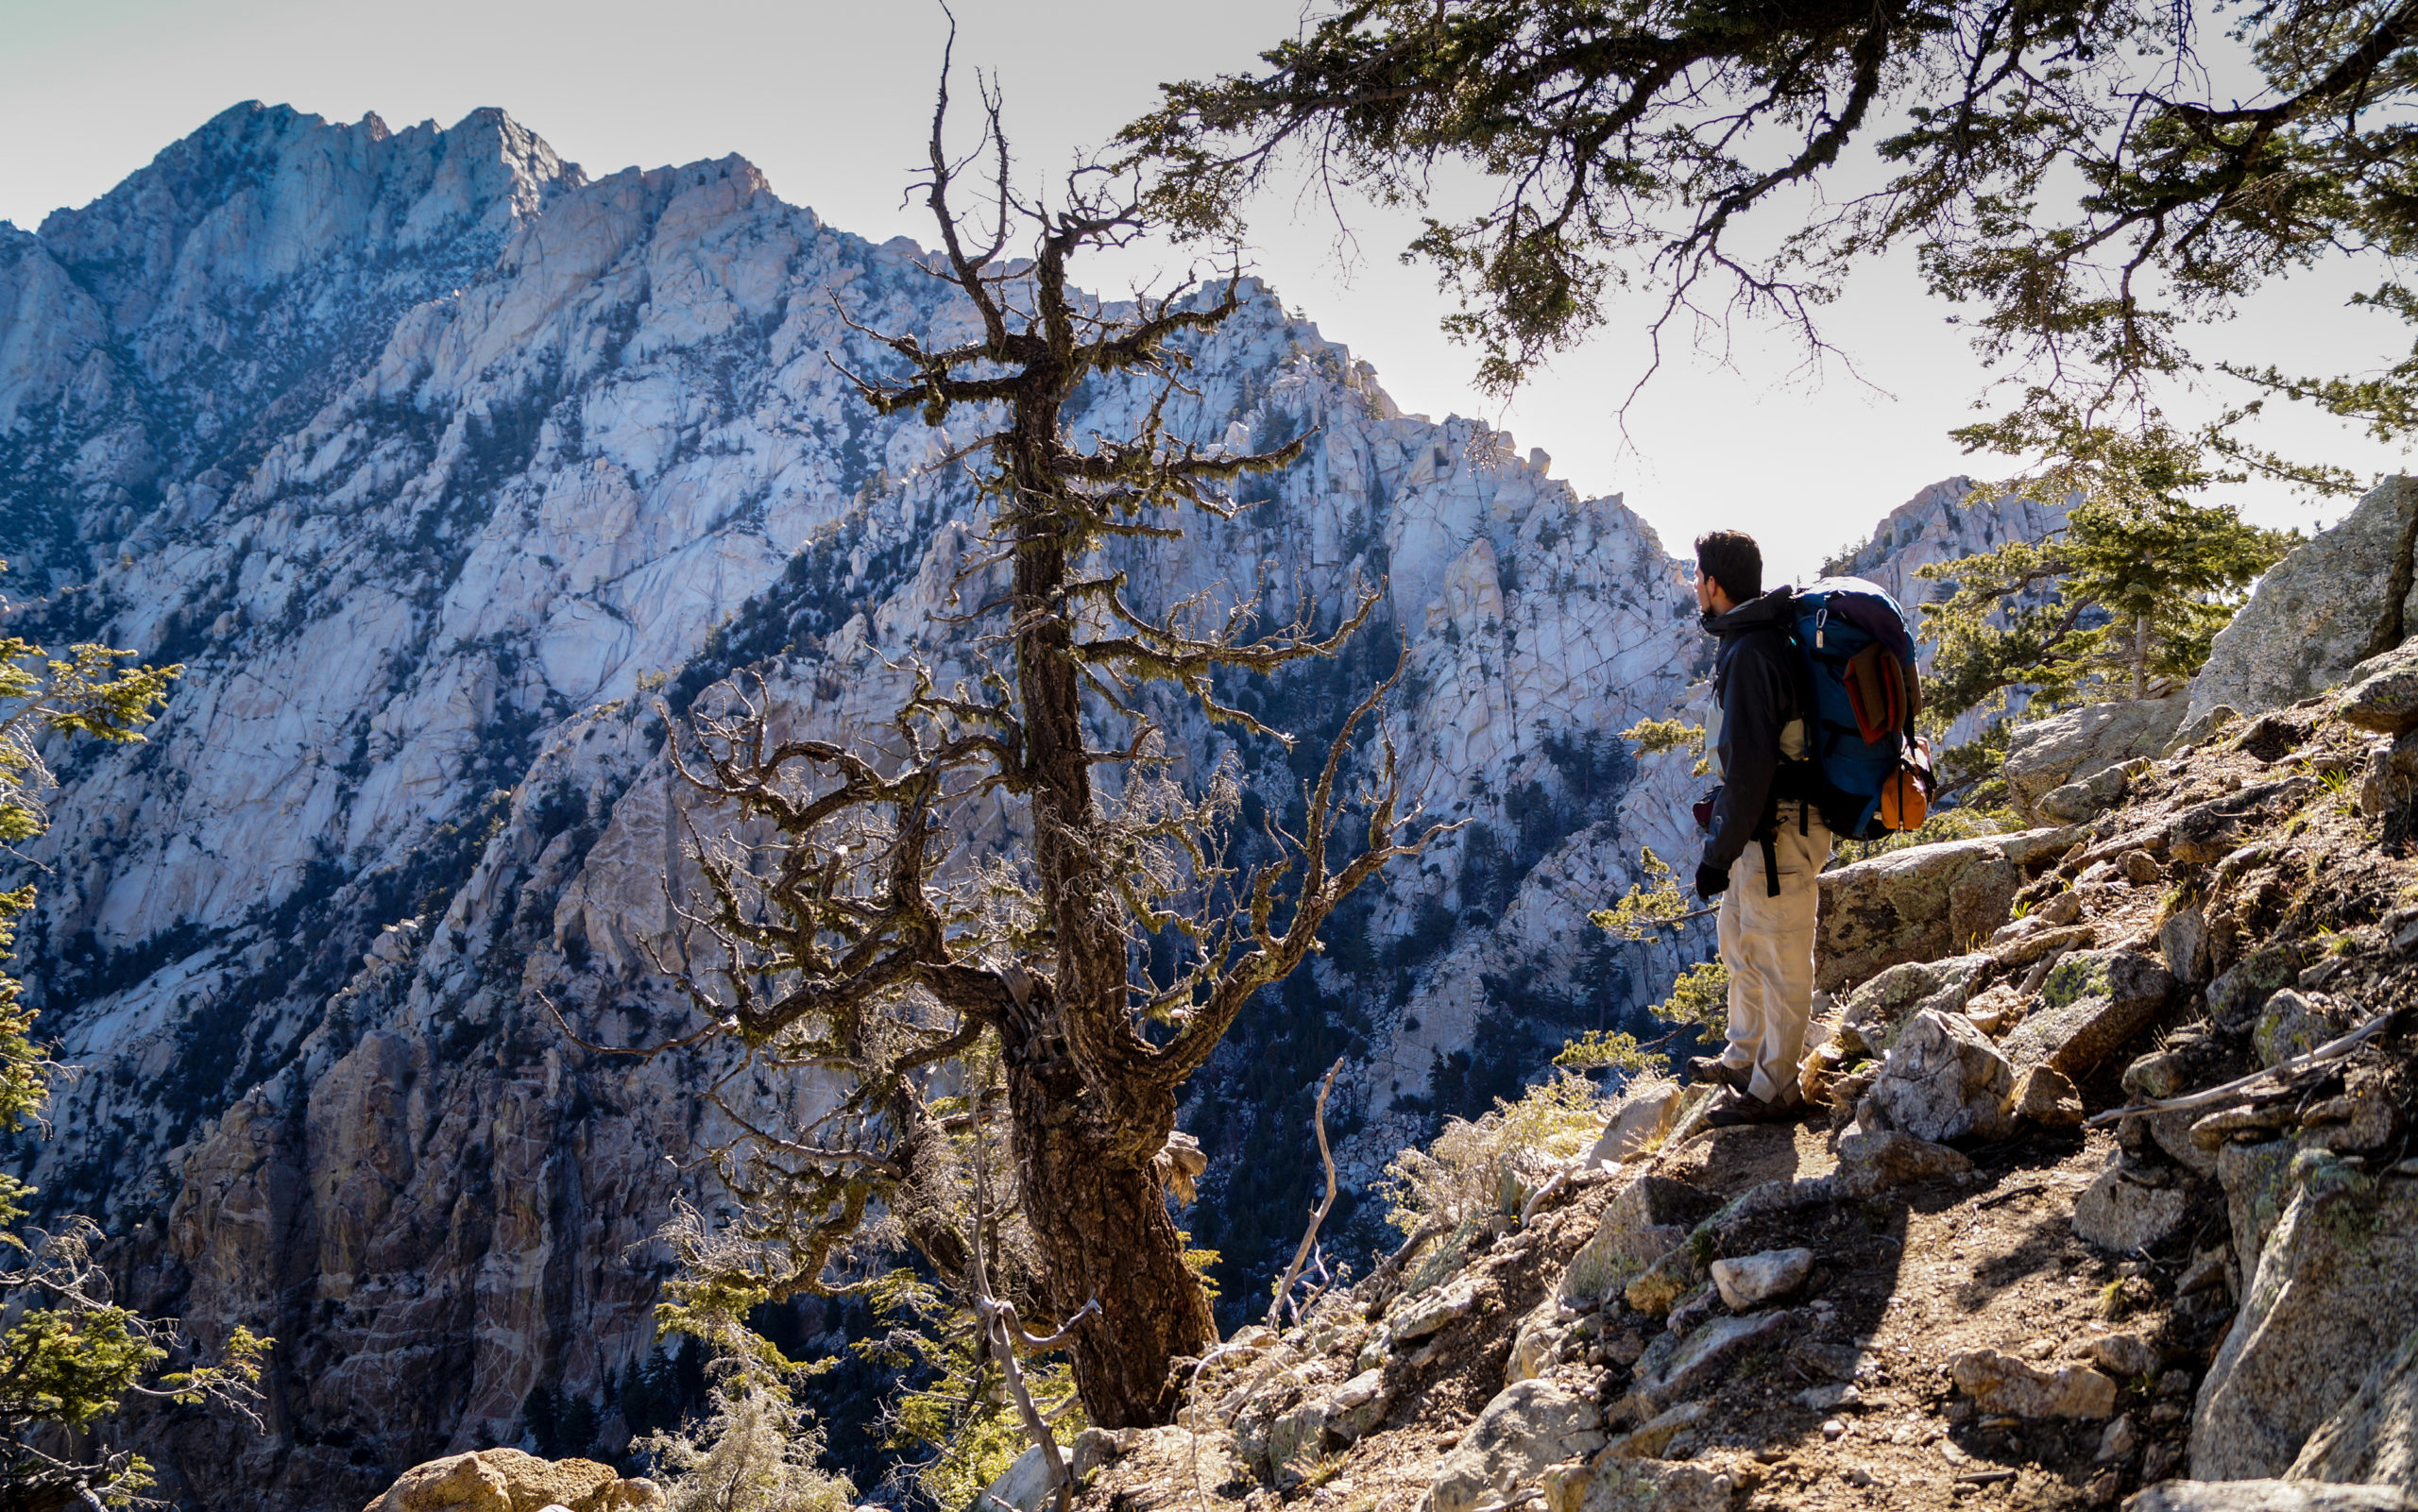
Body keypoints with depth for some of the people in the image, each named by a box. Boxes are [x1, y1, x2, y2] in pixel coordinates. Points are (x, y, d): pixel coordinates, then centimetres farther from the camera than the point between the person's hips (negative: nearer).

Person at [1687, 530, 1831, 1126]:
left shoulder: (1750, 653, -23)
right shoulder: (1763, 637, 10)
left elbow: (1750, 764, -26)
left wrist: (1718, 854, -21)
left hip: (1776, 832, -11)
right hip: (1765, 828, 11)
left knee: (1780, 961, 3)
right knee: (1739, 943, 24)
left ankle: (1774, 1089, 15)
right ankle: (1744, 1059, 40)